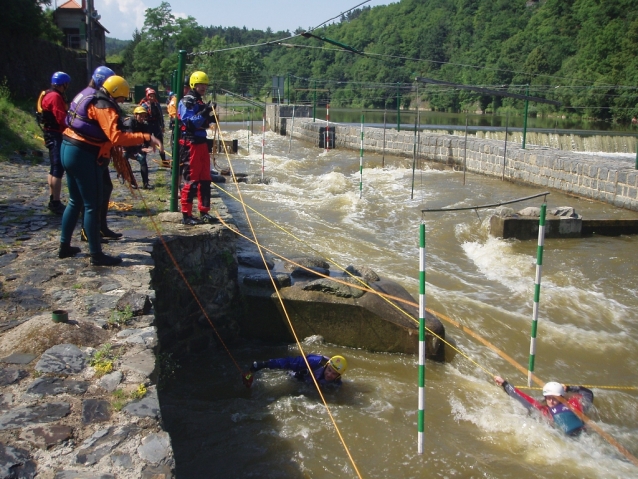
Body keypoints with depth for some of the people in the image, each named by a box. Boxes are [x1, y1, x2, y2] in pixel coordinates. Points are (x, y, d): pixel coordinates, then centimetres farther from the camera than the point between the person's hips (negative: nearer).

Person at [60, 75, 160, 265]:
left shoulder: (91, 98, 15)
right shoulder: (104, 107, -14)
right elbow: (116, 136, -28)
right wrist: (146, 137, -29)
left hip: (68, 149, 10)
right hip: (84, 155, -10)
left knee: (75, 201, 19)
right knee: (92, 206, -4)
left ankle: (65, 246, 27)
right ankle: (96, 255, 1)